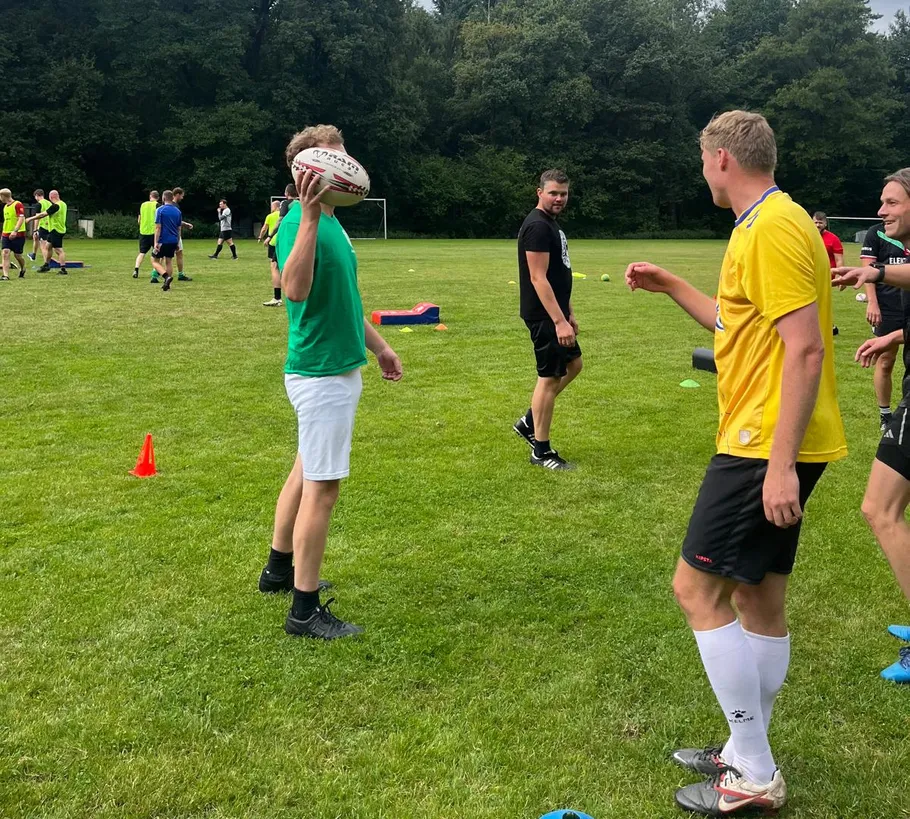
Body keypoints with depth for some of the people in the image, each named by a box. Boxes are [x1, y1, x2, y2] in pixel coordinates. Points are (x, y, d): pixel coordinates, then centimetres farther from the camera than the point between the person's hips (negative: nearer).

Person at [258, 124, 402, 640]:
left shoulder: (332, 222, 12)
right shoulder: (299, 222, -19)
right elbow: (296, 289, -38)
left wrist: (378, 345, 26)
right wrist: (309, 216, -42)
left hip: (339, 368, 10)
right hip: (322, 372, -10)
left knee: (307, 473, 20)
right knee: (323, 487, -5)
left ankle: (280, 569, 36)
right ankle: (305, 610, 4)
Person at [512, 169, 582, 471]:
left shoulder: (551, 224, 15)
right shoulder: (538, 226, -18)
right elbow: (538, 279, -25)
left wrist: (569, 313, 22)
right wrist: (559, 321, -28)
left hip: (556, 312, 11)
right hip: (544, 316, -11)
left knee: (573, 365, 20)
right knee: (549, 377, -4)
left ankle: (528, 423, 25)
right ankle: (541, 451, 6)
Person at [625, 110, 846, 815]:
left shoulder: (774, 228, -15)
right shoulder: (762, 226, 17)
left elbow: (805, 348, -22)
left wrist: (781, 461, -24)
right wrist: (668, 285, 28)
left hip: (767, 447, -10)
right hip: (772, 447, 10)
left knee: (698, 588, -6)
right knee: (759, 598, 15)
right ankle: (748, 754, 27)